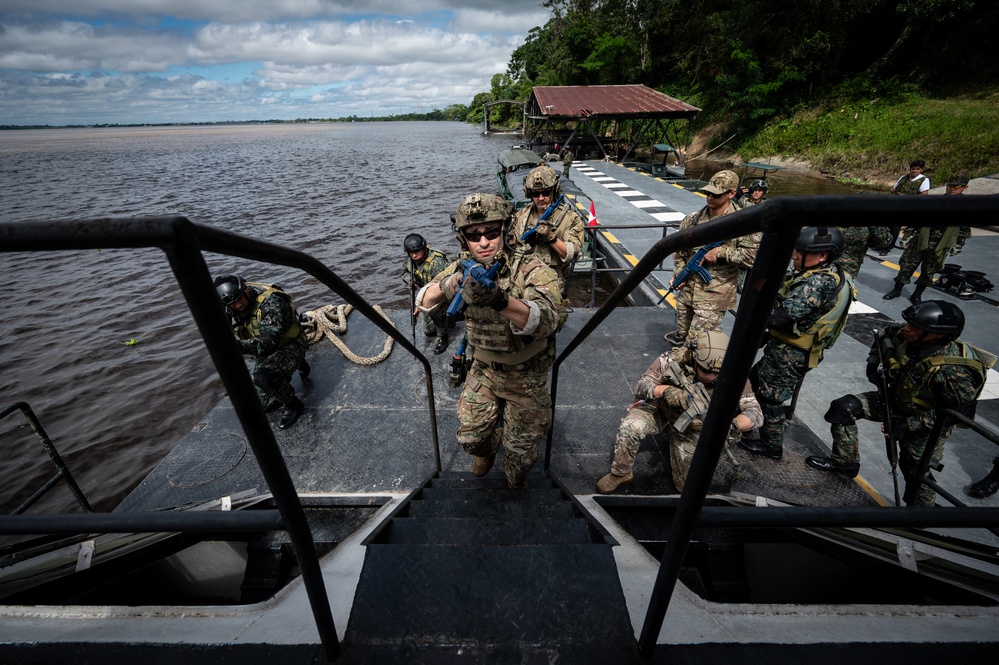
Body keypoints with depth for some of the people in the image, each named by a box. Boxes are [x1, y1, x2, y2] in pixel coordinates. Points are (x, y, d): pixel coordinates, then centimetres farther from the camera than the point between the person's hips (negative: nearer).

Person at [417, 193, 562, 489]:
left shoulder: (532, 269, -26)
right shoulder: (464, 270, -11)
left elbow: (545, 320, -43)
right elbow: (423, 301, -11)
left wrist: (501, 301, -63)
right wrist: (446, 285, -34)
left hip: (525, 376, -3)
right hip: (483, 370, 3)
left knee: (519, 448, 13)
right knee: (470, 437, 13)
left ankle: (517, 477, 50)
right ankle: (486, 449, 51)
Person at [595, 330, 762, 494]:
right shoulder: (674, 359, -27)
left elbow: (755, 413, -22)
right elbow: (641, 386, -22)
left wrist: (733, 425, -44)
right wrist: (664, 390, -44)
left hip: (691, 425, 2)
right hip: (660, 409, -2)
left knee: (687, 484, 1)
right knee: (629, 429, -33)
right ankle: (620, 474, -5)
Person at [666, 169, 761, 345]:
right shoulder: (693, 219, 3)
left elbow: (755, 255, -16)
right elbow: (679, 249, 12)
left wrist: (721, 252, -22)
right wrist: (679, 273, 1)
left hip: (714, 294, -5)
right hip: (687, 287, 5)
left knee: (697, 340, -2)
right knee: (682, 326, 23)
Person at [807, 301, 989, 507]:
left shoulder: (953, 371, -36)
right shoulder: (907, 336, -20)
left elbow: (958, 412, -25)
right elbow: (887, 333, 5)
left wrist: (909, 424, -27)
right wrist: (874, 363, -3)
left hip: (925, 424, -6)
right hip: (896, 399, 6)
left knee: (915, 470, 1)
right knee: (843, 407, -5)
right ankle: (844, 461, 9)